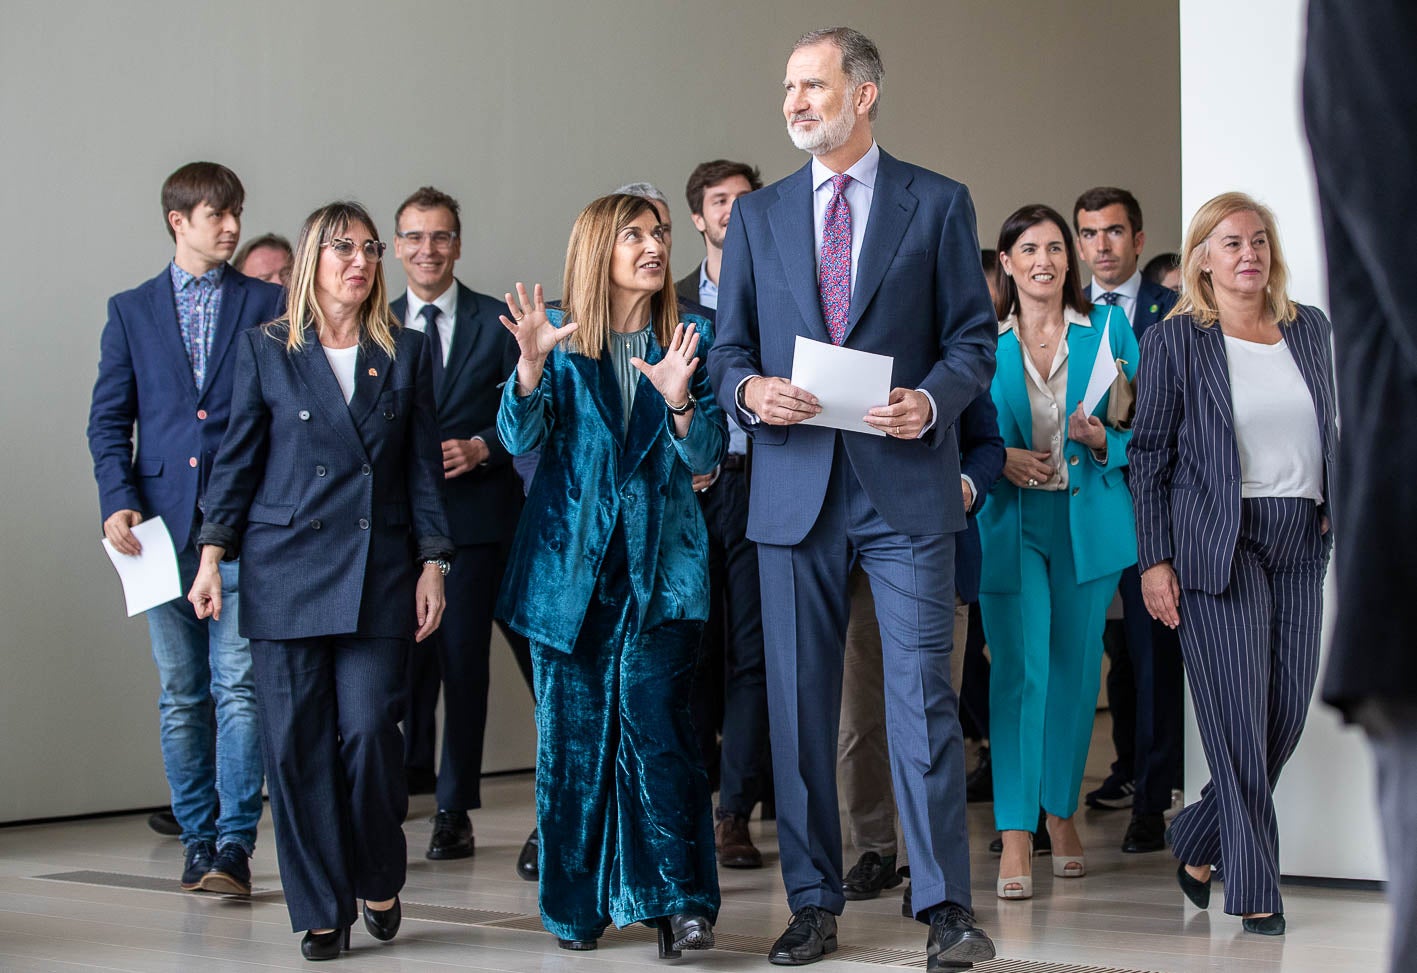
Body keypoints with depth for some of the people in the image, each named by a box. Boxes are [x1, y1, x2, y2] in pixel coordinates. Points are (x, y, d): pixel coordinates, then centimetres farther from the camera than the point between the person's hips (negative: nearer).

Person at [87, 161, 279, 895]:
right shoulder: (131, 311, 11)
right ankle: (198, 837, 16)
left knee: (238, 685, -8)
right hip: (166, 523, 2)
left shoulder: (267, 305, 6)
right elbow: (109, 418, 9)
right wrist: (118, 501, -6)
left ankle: (235, 842, -5)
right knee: (180, 693, 7)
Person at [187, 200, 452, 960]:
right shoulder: (265, 350, 5)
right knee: (296, 741, -1)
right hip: (286, 572, 0)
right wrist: (213, 553, -1)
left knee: (369, 731, -9)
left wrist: (432, 563, 4)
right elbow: (238, 460, 7)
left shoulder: (405, 352, 8)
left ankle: (379, 880, 15)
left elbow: (422, 465, 9)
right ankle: (321, 910, 11)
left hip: (378, 572, 0)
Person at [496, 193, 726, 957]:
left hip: (661, 561, -1)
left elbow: (706, 456, -1)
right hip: (570, 558, 1)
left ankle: (678, 901, -9)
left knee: (652, 723, -13)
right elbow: (520, 437, -8)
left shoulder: (691, 337, 5)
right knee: (571, 731, 4)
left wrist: (680, 400, -21)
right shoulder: (561, 336, 3)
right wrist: (532, 364, -26)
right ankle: (577, 901, 16)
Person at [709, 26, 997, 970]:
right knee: (799, 706, 6)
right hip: (795, 489, 3)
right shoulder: (759, 216, 12)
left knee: (923, 696, -6)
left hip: (908, 484, -3)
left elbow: (975, 336, 5)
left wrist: (931, 400, -14)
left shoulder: (939, 204, 5)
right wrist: (750, 389, -8)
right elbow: (729, 349, 14)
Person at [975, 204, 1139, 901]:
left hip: (1088, 521, 1)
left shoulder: (1107, 328, 4)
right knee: (1019, 671, -9)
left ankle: (1061, 811, 25)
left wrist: (1104, 441, -14)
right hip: (1010, 522, -1)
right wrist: (1000, 459, -11)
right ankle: (1015, 835, -8)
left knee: (1076, 670, 8)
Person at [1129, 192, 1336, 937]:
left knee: (1289, 709, 3)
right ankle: (1255, 889, 3)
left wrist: (1339, 506, 7)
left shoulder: (1311, 329, 13)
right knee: (1239, 714, -6)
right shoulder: (1175, 340, 0)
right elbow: (1150, 455, -1)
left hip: (1299, 541, 5)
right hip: (1217, 541, -5)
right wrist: (1154, 561, -7)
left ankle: (1200, 840, 24)